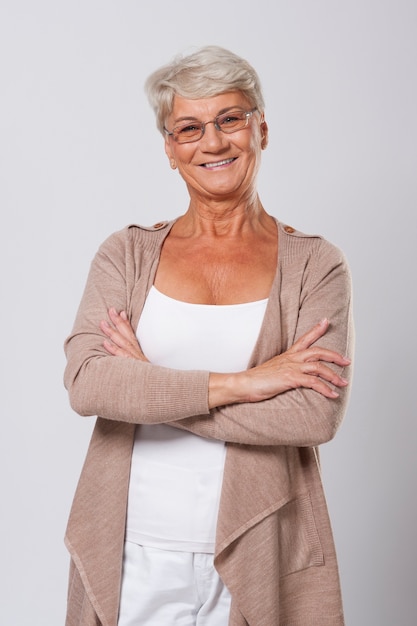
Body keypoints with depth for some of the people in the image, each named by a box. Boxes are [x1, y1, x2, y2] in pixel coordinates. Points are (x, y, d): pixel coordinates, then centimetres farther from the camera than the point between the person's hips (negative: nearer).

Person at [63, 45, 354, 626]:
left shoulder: (315, 266, -2)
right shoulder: (127, 254, 2)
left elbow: (317, 415, -14)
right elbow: (86, 382, -11)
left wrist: (148, 384, -13)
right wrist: (239, 383, -17)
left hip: (258, 556, -1)